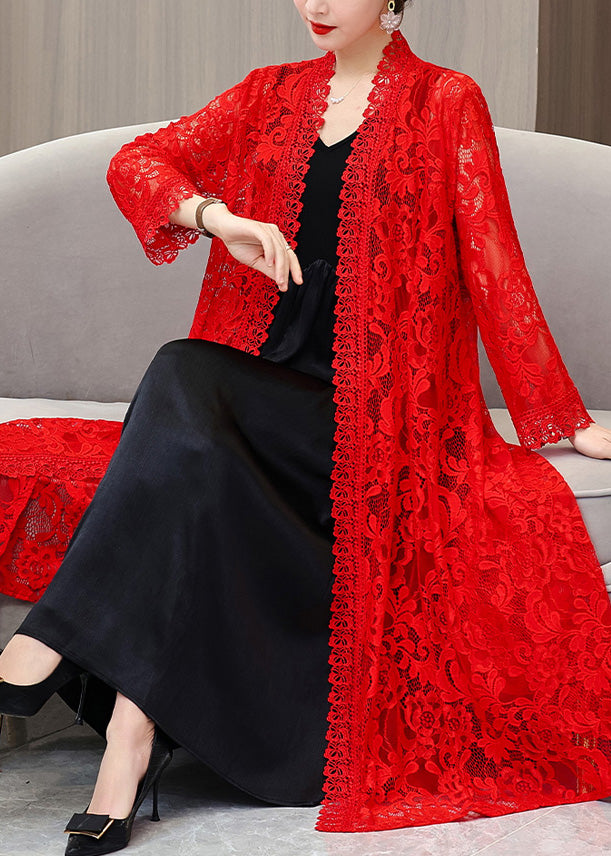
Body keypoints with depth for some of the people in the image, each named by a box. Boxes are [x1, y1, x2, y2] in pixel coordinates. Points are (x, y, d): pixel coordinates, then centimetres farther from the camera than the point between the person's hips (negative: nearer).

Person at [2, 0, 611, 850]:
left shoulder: (446, 103, 6)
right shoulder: (271, 95, 18)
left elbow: (491, 263, 4)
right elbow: (136, 162, 9)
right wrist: (217, 216, -13)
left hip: (365, 406, -3)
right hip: (258, 382, 3)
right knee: (182, 375, -32)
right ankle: (133, 730, -36)